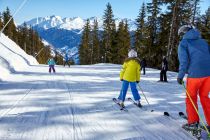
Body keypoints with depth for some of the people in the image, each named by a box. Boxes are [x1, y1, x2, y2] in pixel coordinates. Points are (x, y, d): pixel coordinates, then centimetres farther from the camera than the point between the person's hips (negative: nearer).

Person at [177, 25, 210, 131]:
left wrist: (180, 76, -2)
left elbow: (184, 61, -8)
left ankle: (193, 122, 15)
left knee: (191, 98, 11)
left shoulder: (183, 43, 3)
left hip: (195, 74, -5)